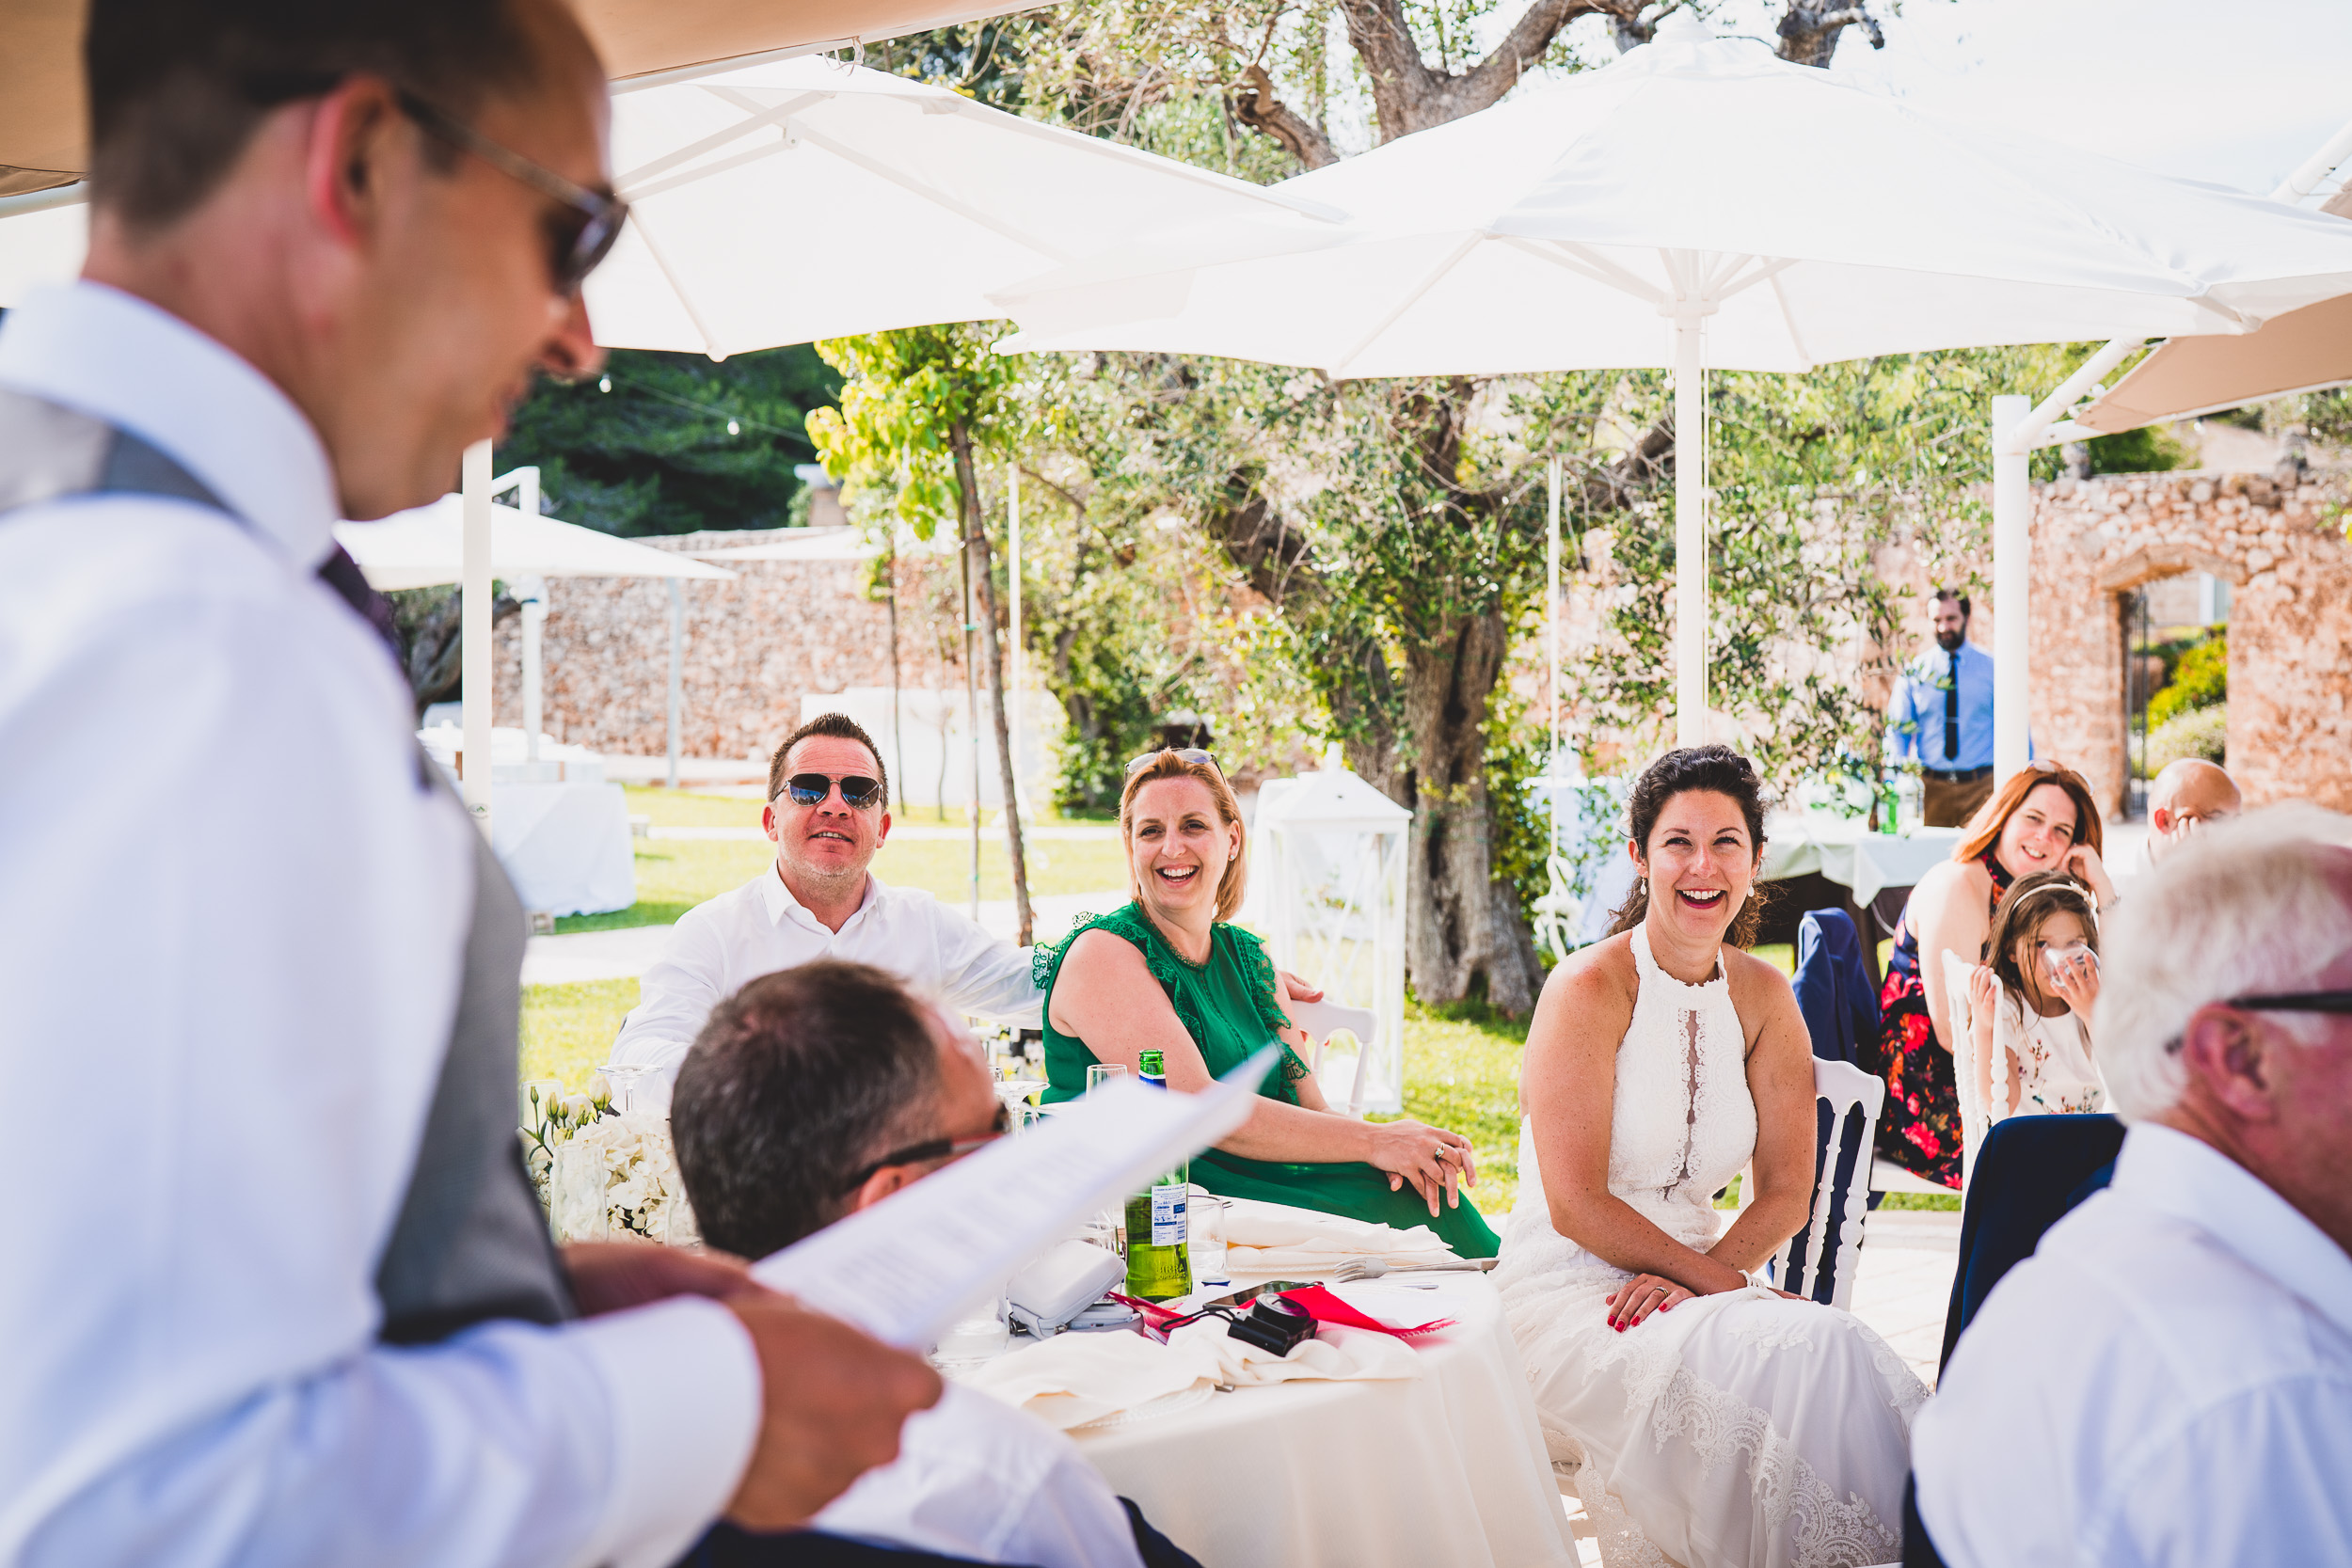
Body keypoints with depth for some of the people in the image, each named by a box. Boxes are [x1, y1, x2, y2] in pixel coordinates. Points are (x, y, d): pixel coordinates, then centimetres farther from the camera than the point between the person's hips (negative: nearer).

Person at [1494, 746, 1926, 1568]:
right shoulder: (1587, 988, -9)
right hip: (1569, 1296, -5)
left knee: (1844, 1352, -26)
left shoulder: (1763, 996, 8)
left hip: (1694, 1279, 5)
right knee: (1792, 1363, -30)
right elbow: (1576, 1206, -14)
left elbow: (1786, 1192, 4)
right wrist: (1719, 1280, -16)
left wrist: (1694, 1277, -12)